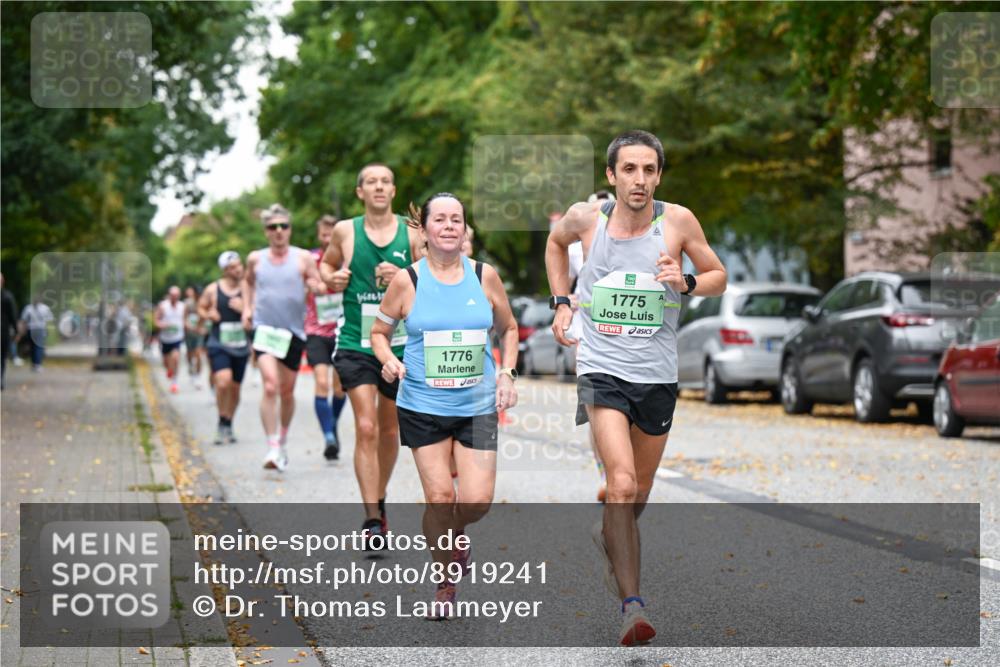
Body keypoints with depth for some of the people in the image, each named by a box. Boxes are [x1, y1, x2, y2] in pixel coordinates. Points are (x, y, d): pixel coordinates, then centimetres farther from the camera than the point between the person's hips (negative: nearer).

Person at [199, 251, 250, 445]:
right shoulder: (213, 290, -1)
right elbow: (200, 308, 14)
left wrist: (244, 309, -15)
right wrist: (208, 315, -7)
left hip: (240, 346, 2)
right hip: (218, 344, -2)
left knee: (235, 387, 9)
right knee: (223, 381, -23)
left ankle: (229, 426, 29)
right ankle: (222, 423, -4)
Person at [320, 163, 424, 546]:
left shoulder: (410, 234, 0)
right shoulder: (345, 231, 1)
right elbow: (326, 263, 18)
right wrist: (331, 279, -4)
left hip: (400, 344, 2)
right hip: (355, 344, -2)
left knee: (389, 430, 14)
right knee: (366, 428, -13)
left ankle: (379, 501, 35)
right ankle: (372, 518, -15)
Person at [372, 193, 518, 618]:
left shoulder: (484, 277, 2)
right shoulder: (407, 281, -3)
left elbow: (508, 329, 15)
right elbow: (379, 331, 8)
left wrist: (506, 374, 2)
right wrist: (388, 360, -12)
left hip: (477, 407, 1)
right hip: (422, 407, -1)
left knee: (477, 500, -6)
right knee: (439, 497, -3)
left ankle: (454, 534, 30)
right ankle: (445, 584, 17)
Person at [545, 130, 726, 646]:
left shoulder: (678, 221, -5)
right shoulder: (586, 217, -4)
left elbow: (718, 276, 7)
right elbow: (556, 241, 20)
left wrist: (686, 283, -14)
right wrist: (561, 302, 9)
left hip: (657, 374, 2)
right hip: (602, 369, -2)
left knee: (639, 490, 17)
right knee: (621, 484, -20)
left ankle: (609, 536, 51)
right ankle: (632, 606, -21)